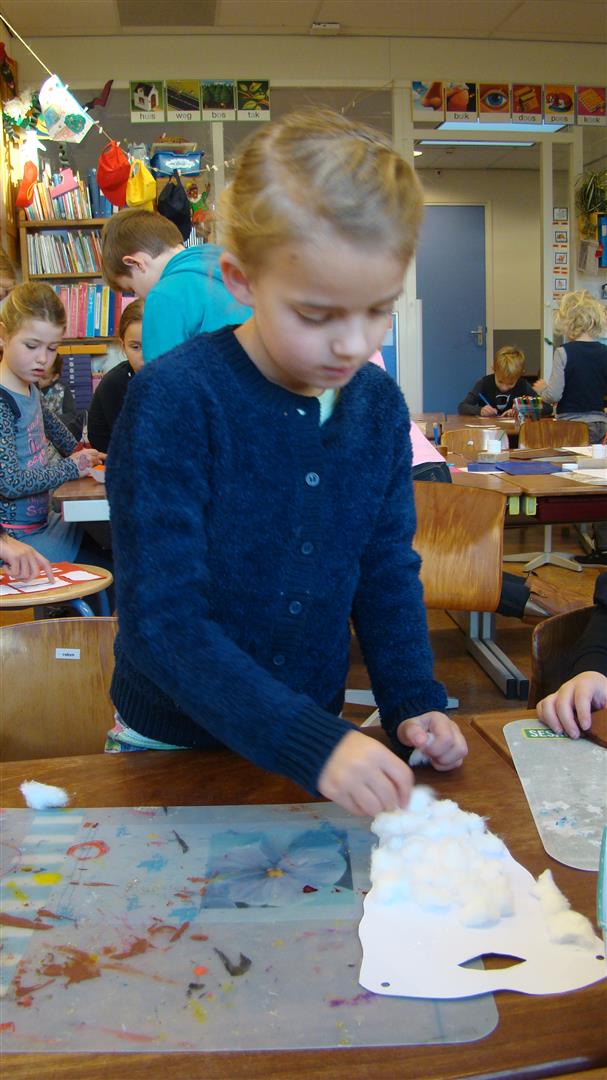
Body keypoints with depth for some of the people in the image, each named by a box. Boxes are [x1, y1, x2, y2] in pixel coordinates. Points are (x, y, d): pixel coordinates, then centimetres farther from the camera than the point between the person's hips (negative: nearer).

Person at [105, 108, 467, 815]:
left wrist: (412, 702, -11)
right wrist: (310, 744, -32)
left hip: (315, 734, 4)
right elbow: (161, 619, -27)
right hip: (173, 744, -4)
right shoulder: (172, 402, -24)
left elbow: (387, 569, 2)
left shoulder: (380, 405, -6)